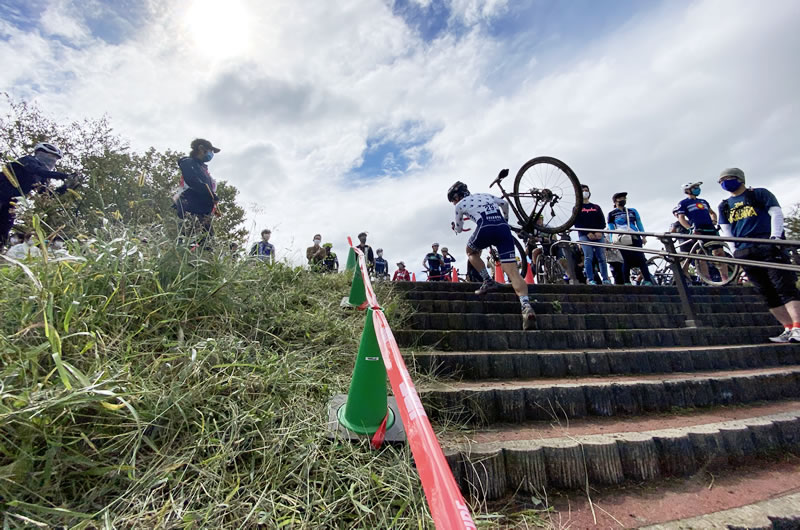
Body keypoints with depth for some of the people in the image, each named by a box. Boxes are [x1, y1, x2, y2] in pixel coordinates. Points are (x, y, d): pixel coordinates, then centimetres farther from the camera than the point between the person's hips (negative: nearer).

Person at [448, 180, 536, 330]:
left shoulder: (460, 204, 19)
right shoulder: (485, 195, 32)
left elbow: (459, 230, 29)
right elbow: (504, 203, 43)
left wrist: (454, 226, 52)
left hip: (485, 228, -4)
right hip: (504, 228, 4)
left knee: (471, 252, 29)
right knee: (513, 272, -4)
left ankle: (488, 282, 12)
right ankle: (526, 306, -24)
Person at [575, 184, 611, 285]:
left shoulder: (596, 207, 23)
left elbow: (603, 221, 13)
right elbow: (577, 223, 1)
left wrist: (599, 232, -8)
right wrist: (588, 233, -12)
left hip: (598, 234, 3)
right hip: (584, 235, -3)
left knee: (602, 257, -5)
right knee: (588, 257, -15)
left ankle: (605, 279, -3)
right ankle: (590, 279, -16)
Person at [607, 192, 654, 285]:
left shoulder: (633, 211, 20)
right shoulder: (612, 214, 11)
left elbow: (639, 224, 18)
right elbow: (611, 229, 7)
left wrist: (643, 236, 9)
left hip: (635, 237, 3)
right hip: (623, 240, -3)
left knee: (641, 258, -7)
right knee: (627, 260, -9)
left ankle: (648, 280, -8)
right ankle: (627, 282, -5)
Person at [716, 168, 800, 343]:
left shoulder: (759, 193, 12)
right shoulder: (724, 205, 20)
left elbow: (776, 213, 1)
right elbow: (726, 231, 14)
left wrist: (775, 236, -13)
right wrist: (735, 250, 2)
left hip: (768, 245, -4)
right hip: (745, 252, 4)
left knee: (785, 287, -12)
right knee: (768, 293, 2)